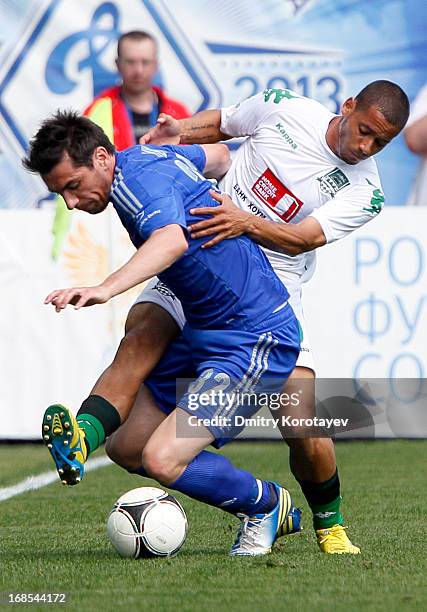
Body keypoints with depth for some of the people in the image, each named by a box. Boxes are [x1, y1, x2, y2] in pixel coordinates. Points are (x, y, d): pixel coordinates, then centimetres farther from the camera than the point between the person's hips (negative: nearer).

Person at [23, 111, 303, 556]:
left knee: (162, 461, -18)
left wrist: (106, 289, -60)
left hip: (256, 342, -11)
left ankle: (266, 504, 6)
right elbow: (218, 154, 26)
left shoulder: (141, 179, -22)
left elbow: (172, 240, -45)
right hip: (202, 332, 11)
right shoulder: (147, 156, 7)